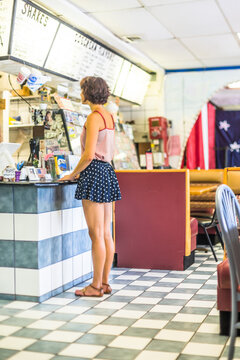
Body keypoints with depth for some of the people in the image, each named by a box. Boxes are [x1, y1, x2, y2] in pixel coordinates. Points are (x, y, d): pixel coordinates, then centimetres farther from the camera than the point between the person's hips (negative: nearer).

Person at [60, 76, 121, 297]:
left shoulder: (94, 117, -12)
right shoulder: (109, 116, 15)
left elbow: (89, 155, -19)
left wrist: (72, 175, -5)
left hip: (94, 173, -9)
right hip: (107, 172, 9)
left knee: (96, 234, -4)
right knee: (106, 233, 10)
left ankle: (96, 286, 4)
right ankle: (105, 283, 17)